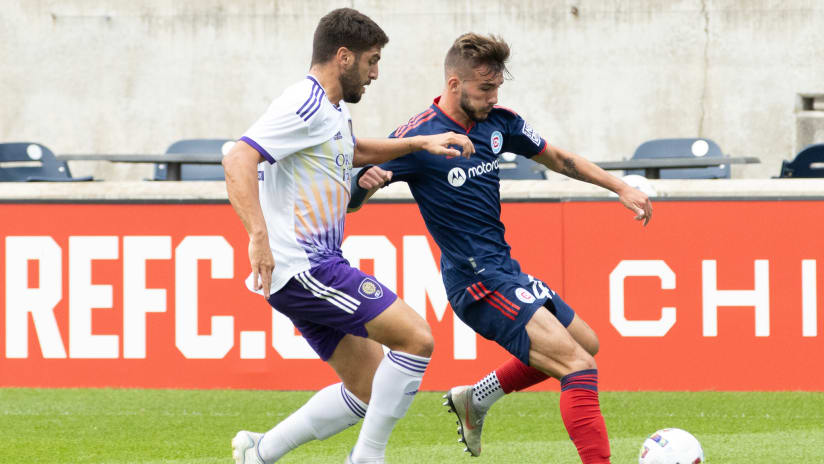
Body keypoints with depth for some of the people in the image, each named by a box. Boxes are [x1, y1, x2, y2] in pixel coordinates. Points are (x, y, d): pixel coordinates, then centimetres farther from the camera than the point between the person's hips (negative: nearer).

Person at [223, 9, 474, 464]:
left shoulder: (333, 111, 18)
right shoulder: (305, 107, -14)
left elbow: (352, 150, 42)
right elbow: (238, 159, -26)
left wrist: (418, 143, 32)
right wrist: (258, 235, -37)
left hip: (316, 266, 11)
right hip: (301, 268, -11)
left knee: (369, 388, 9)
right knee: (416, 337, -14)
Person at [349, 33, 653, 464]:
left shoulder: (498, 122, 4)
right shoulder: (415, 138, -17)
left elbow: (556, 158, 19)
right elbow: (350, 202, -14)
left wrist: (621, 188, 16)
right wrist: (366, 182, -37)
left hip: (505, 269, 9)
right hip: (478, 283, -9)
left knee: (585, 343, 23)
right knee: (578, 365, -18)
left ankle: (475, 398, 28)